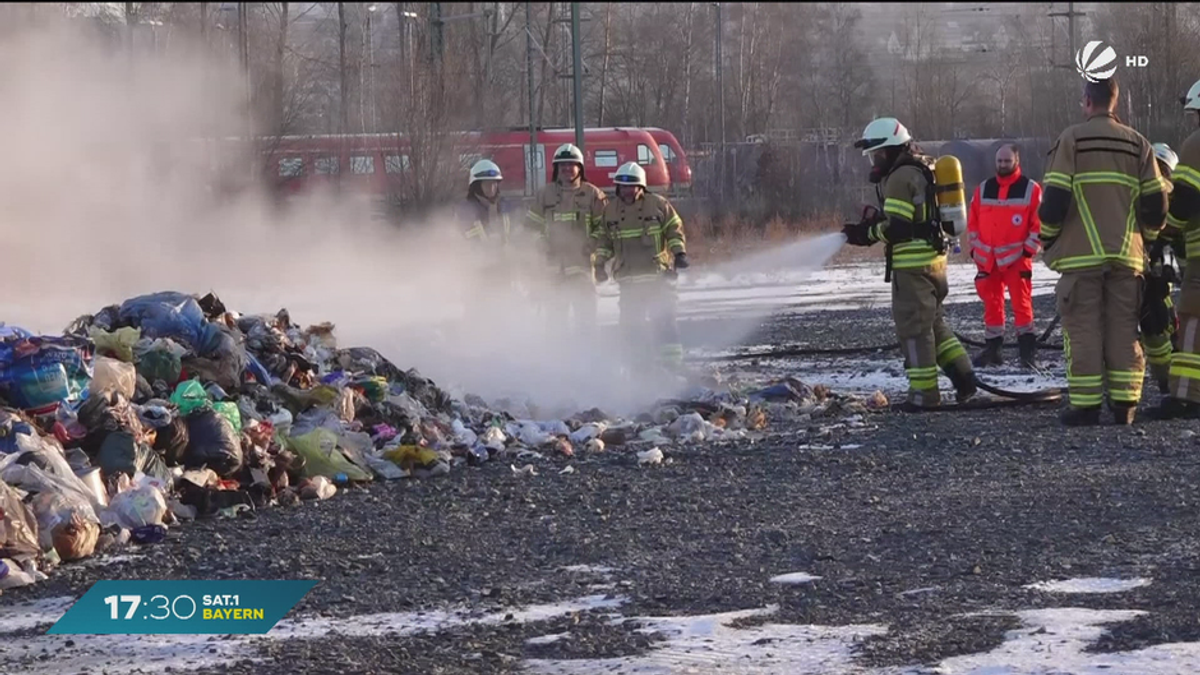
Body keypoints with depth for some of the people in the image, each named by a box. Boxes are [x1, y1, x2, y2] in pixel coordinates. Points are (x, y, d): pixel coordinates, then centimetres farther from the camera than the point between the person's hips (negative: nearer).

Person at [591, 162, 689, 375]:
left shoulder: (658, 205, 0)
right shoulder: (610, 210, 9)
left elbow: (675, 230, 3)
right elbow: (603, 239, 17)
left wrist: (679, 253, -8)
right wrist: (600, 263, 9)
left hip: (658, 275, -3)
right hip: (628, 278, 3)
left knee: (663, 318, -8)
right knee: (631, 323, 2)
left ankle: (672, 363, -5)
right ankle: (638, 364, 9)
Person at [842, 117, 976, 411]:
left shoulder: (900, 177, -14)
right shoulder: (923, 170, 18)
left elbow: (896, 228, -20)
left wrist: (867, 232, -6)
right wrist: (875, 221, 7)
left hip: (912, 264, -10)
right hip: (935, 258, 10)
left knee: (914, 326, -4)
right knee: (934, 322, 19)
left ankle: (924, 391, -1)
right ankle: (963, 378, 17)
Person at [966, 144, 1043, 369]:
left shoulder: (1031, 189, -1)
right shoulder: (983, 190, 10)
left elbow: (1038, 224, -2)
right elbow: (972, 222, 14)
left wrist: (1028, 250, -8)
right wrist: (974, 249, 7)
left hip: (1016, 258, -4)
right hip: (987, 258, 4)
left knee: (1021, 303, -8)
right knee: (991, 304, 9)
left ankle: (1027, 349, -4)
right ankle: (992, 348, 16)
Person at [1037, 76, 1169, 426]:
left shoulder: (1071, 140, -5)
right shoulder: (1138, 144, 6)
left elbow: (1054, 198, -9)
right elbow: (1156, 204, 5)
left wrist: (1047, 238, 7)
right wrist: (1146, 230, 25)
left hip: (1081, 254, -3)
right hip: (1126, 255, 3)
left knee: (1084, 330, 0)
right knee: (1124, 331, 8)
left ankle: (1085, 406, -3)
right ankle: (1124, 406, 6)